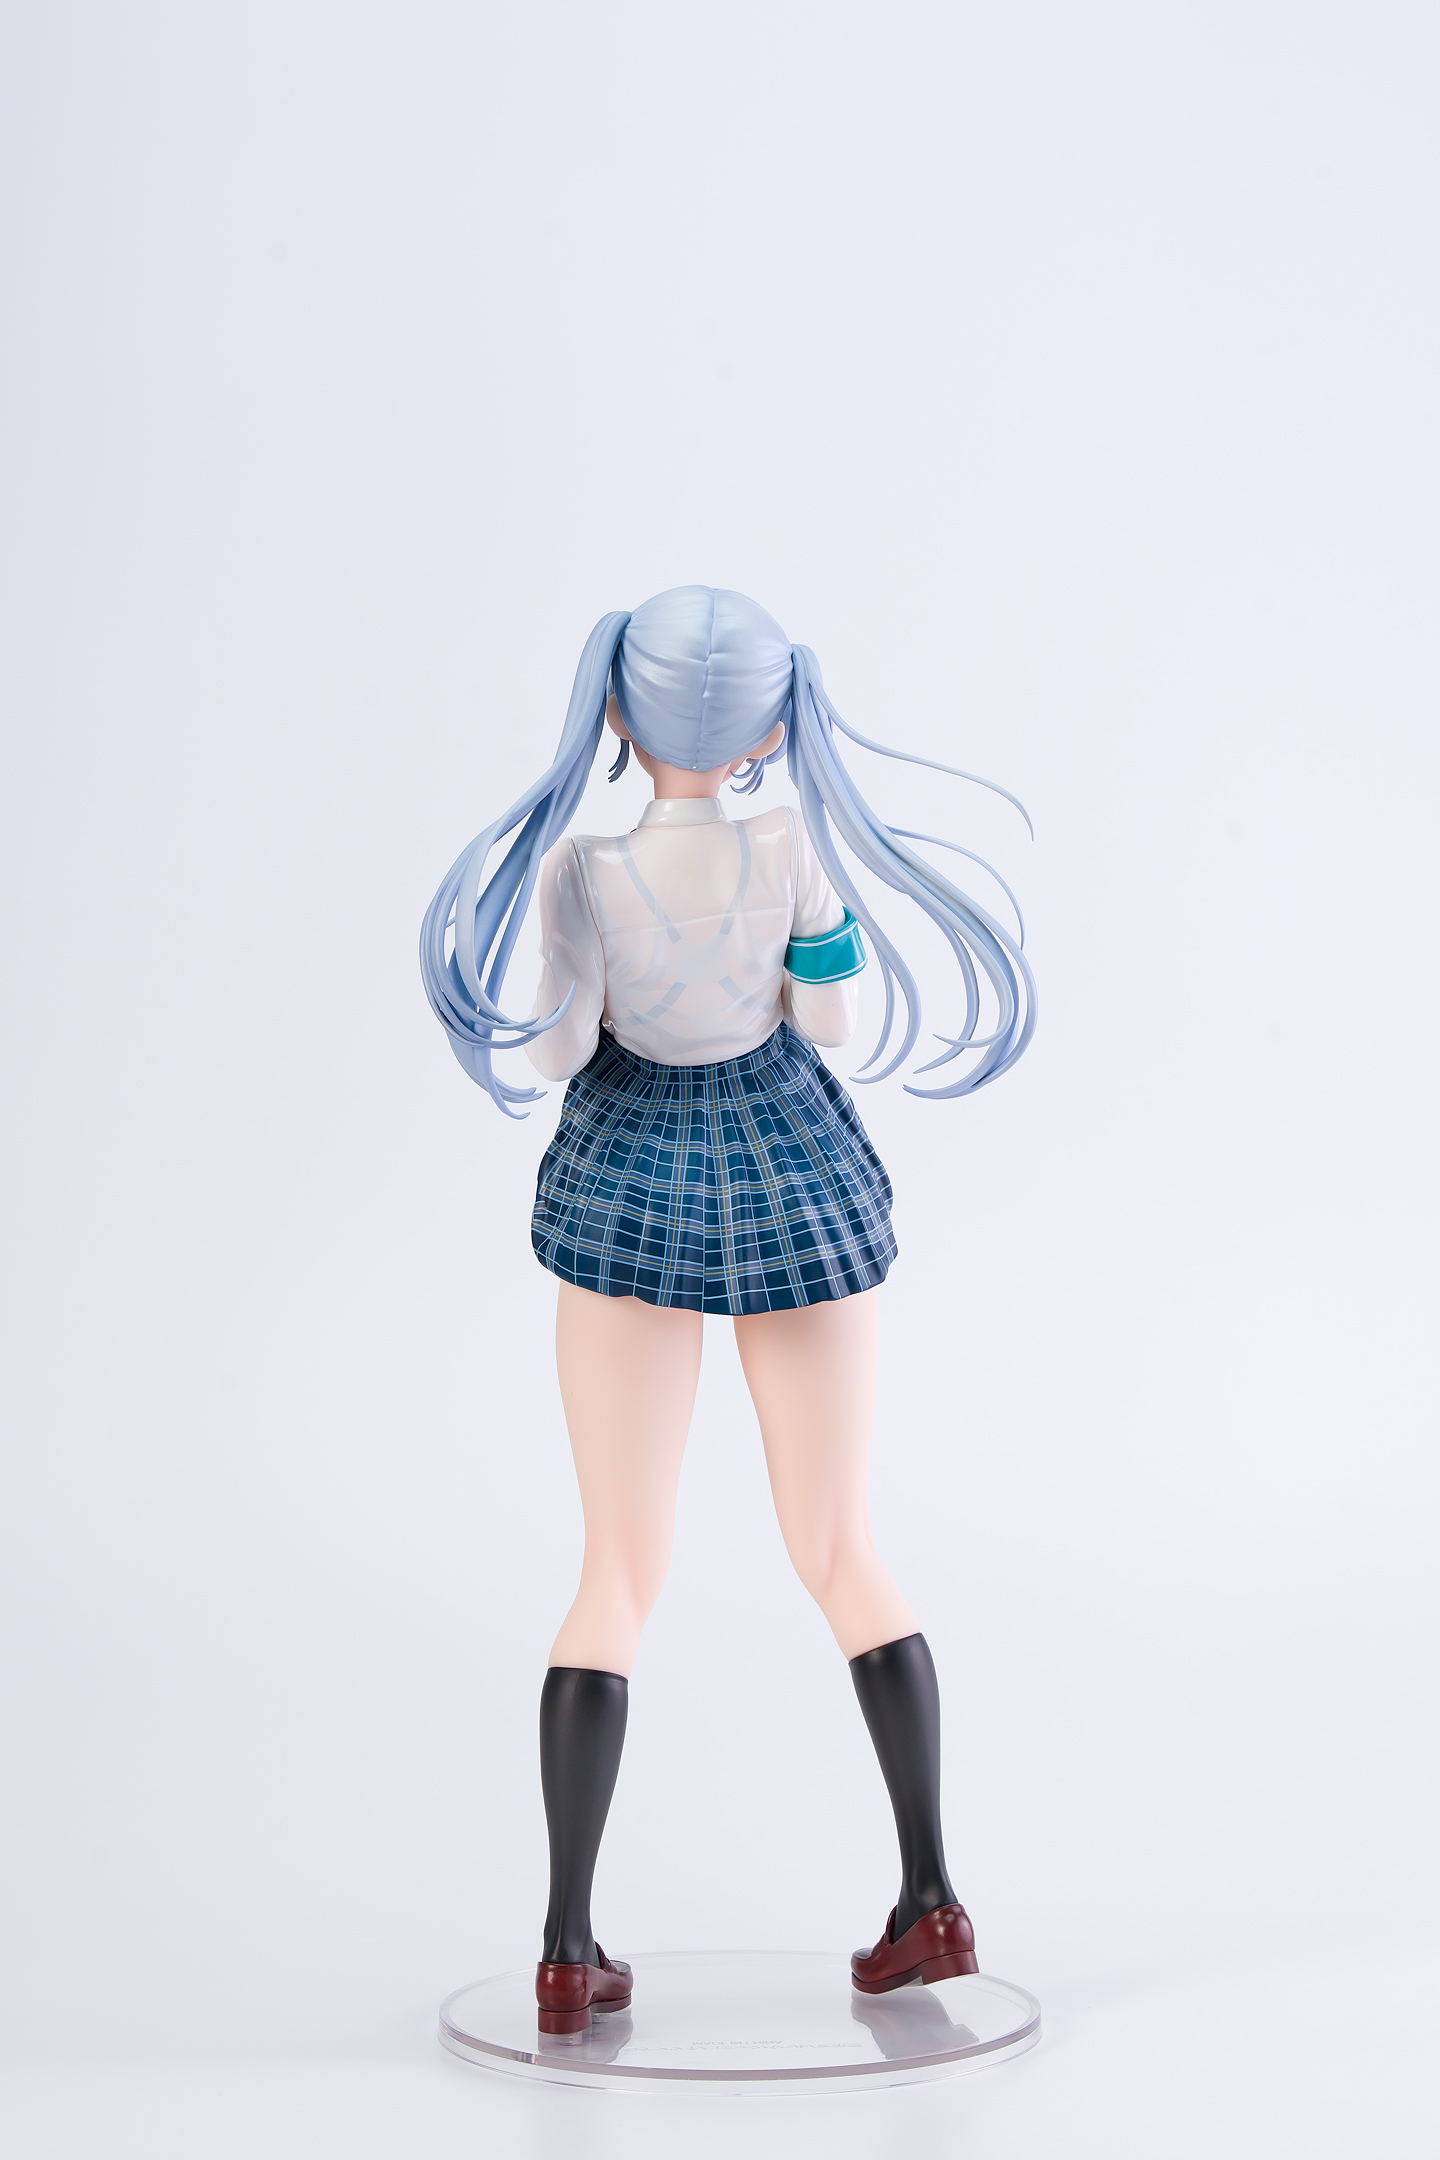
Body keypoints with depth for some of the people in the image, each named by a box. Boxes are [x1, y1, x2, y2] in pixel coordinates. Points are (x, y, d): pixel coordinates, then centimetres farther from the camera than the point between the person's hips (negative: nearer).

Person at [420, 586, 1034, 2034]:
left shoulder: (579, 869, -18)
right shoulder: (798, 846, -14)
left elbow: (553, 1051, -9)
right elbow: (833, 1024, -4)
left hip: (629, 1182, -1)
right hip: (796, 1179, 1)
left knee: (620, 1568, 4)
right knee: (840, 1551, 13)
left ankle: (568, 1949, 2)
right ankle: (931, 1898, 13)